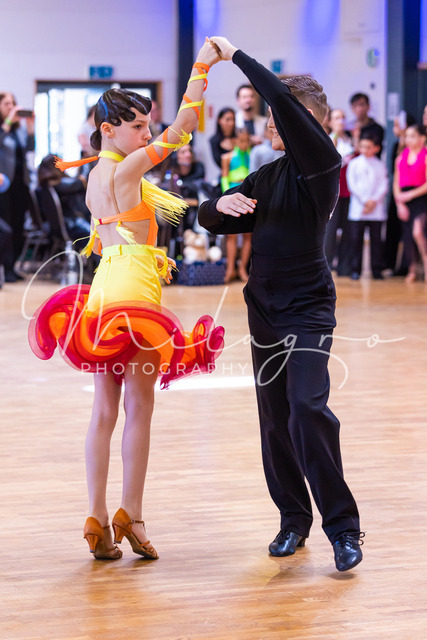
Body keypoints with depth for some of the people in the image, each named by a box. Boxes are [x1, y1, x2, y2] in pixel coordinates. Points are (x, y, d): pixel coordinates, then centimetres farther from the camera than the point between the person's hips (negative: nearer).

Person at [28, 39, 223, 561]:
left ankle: (97, 520, 8)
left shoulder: (94, 177, 16)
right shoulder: (127, 167, -9)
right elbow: (180, 131, -13)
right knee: (139, 406, -2)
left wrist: (152, 256, 21)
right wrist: (201, 67, -10)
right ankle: (130, 516, -1)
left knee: (104, 410, 7)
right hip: (133, 288, -8)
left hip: (105, 284, 8)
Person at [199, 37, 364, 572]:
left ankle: (343, 527, -15)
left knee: (308, 408, -20)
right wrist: (222, 207, -5)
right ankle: (294, 519, 19)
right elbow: (209, 219, 19)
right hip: (264, 308, 7)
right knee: (275, 421, 7)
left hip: (307, 310, -7)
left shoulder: (321, 163, -8)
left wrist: (237, 56, -11)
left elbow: (282, 99, -22)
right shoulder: (267, 176, 14)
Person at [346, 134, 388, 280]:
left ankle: (377, 270, 6)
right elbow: (352, 185, 0)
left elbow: (384, 186, 3)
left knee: (376, 239, 1)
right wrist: (365, 201, -9)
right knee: (356, 239, -3)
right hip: (357, 209, 0)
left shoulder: (380, 165, 9)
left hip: (377, 209, 1)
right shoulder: (354, 164, 7)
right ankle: (355, 270, 3)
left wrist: (374, 201, -11)